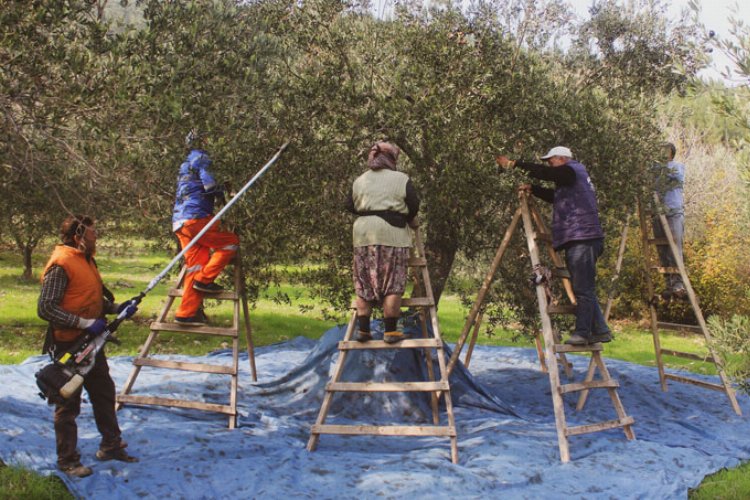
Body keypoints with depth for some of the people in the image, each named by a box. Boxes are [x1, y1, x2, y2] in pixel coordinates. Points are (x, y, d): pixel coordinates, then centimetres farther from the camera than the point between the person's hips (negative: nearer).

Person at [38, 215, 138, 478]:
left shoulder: (87, 260, 11)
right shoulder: (60, 265, -19)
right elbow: (45, 308, -23)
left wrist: (117, 307, 3)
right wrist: (85, 323, -25)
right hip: (68, 346, -9)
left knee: (104, 393, 18)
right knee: (68, 404, 3)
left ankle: (110, 446, 32)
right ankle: (68, 461, 16)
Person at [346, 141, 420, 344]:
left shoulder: (359, 181, 15)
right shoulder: (401, 179, 3)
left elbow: (350, 206, 15)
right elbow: (413, 206, 0)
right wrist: (411, 220, 20)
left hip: (363, 233, 4)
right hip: (391, 234, -4)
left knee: (364, 285, 8)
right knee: (392, 284, -1)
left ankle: (363, 329, 7)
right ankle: (390, 331, -2)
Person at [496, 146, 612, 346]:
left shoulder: (572, 171, -5)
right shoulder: (571, 179, 24)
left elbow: (542, 172, -14)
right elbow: (554, 196, 31)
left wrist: (514, 164, -9)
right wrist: (532, 189, 19)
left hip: (583, 238, -10)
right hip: (576, 240, 10)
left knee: (582, 288, -8)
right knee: (584, 288, 12)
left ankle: (582, 332, -7)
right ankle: (600, 331, 15)